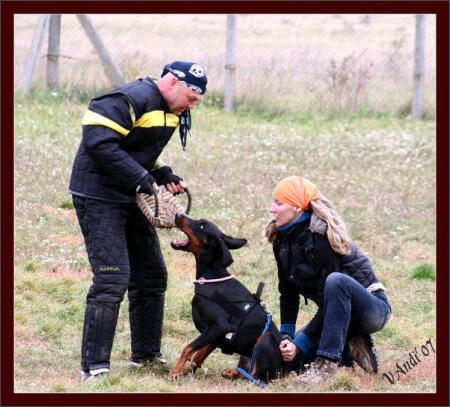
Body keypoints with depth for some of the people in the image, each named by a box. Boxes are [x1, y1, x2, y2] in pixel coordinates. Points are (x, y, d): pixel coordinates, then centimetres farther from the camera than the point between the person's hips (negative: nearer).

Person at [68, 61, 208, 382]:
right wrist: (142, 179, -27)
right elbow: (98, 142, -28)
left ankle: (146, 355, 28)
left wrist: (164, 176, 1)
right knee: (112, 279, -16)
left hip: (131, 199, 10)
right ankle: (94, 367, -13)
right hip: (99, 197, -10)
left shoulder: (171, 112, 11)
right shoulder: (132, 99, -21)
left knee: (152, 276, 14)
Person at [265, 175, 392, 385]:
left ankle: (328, 362, -34)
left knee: (335, 281, -39)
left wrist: (299, 342, -26)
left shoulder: (322, 239, -25)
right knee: (289, 358, -5)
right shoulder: (282, 240, -3)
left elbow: (328, 298, -26)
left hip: (373, 309, -8)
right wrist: (285, 336, -11)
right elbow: (288, 294, 0)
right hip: (338, 313, 8)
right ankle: (351, 350, 7)